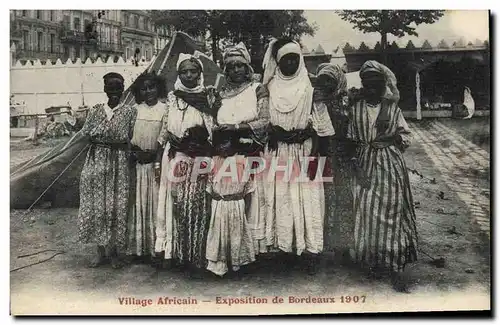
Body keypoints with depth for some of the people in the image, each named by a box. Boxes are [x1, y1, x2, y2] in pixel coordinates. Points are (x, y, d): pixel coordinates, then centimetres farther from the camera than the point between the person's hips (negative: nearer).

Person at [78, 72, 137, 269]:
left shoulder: (129, 112, 2)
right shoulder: (96, 110, 9)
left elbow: (131, 137, -4)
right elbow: (86, 133, 1)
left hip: (120, 162, -2)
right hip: (97, 161, 2)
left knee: (118, 205, -1)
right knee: (96, 204, 3)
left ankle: (115, 252, 12)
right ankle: (100, 250, 15)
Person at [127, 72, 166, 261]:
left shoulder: (164, 109, -1)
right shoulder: (136, 109, 9)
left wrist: (153, 155, -14)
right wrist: (135, 151, -8)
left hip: (156, 162, -3)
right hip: (138, 162, 3)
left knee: (155, 202, 0)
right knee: (138, 203, 7)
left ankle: (156, 247, 8)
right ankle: (138, 247, 15)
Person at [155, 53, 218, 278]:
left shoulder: (209, 97, 6)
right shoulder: (172, 98, 8)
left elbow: (215, 130, 9)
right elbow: (165, 130, 9)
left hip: (201, 160, 0)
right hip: (177, 159, 1)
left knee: (199, 207, -1)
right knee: (178, 206, 0)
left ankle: (197, 258, 9)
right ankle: (178, 253, 12)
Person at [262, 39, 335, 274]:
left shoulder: (309, 89, 0)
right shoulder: (270, 89, 7)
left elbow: (317, 127, -2)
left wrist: (313, 155, -8)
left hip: (304, 151, -2)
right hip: (278, 152, 2)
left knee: (306, 198, -2)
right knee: (279, 197, 4)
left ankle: (310, 250, 5)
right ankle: (281, 246, 15)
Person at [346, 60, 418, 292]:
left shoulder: (392, 107, 4)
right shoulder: (355, 108, 6)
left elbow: (406, 135, 9)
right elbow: (350, 140, 6)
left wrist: (392, 137, -11)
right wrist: (355, 165, -4)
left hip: (391, 165, -1)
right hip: (365, 165, 1)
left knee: (393, 211, -4)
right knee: (367, 212, 2)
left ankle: (396, 267, 2)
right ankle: (374, 262, 18)